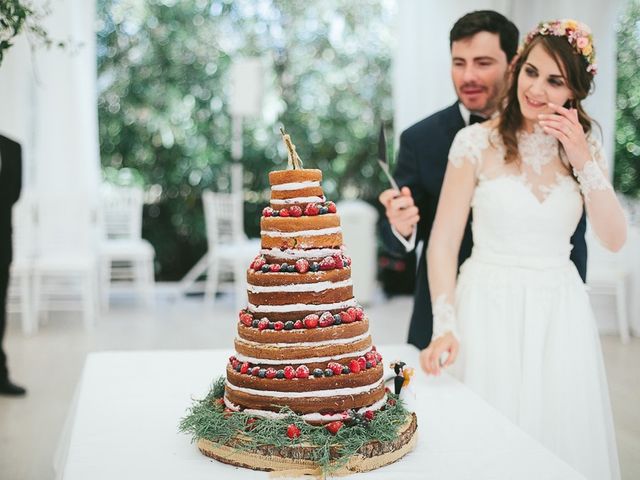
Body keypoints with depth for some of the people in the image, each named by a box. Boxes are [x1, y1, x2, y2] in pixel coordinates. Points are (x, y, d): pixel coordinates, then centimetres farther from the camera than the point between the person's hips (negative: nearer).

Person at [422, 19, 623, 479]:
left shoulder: (585, 146, 4)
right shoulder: (477, 142, -7)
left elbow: (615, 239, -5)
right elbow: (443, 243, -8)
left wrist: (582, 159, -14)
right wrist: (444, 328, -18)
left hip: (559, 313, 3)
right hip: (489, 308, -3)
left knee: (561, 430, 10)